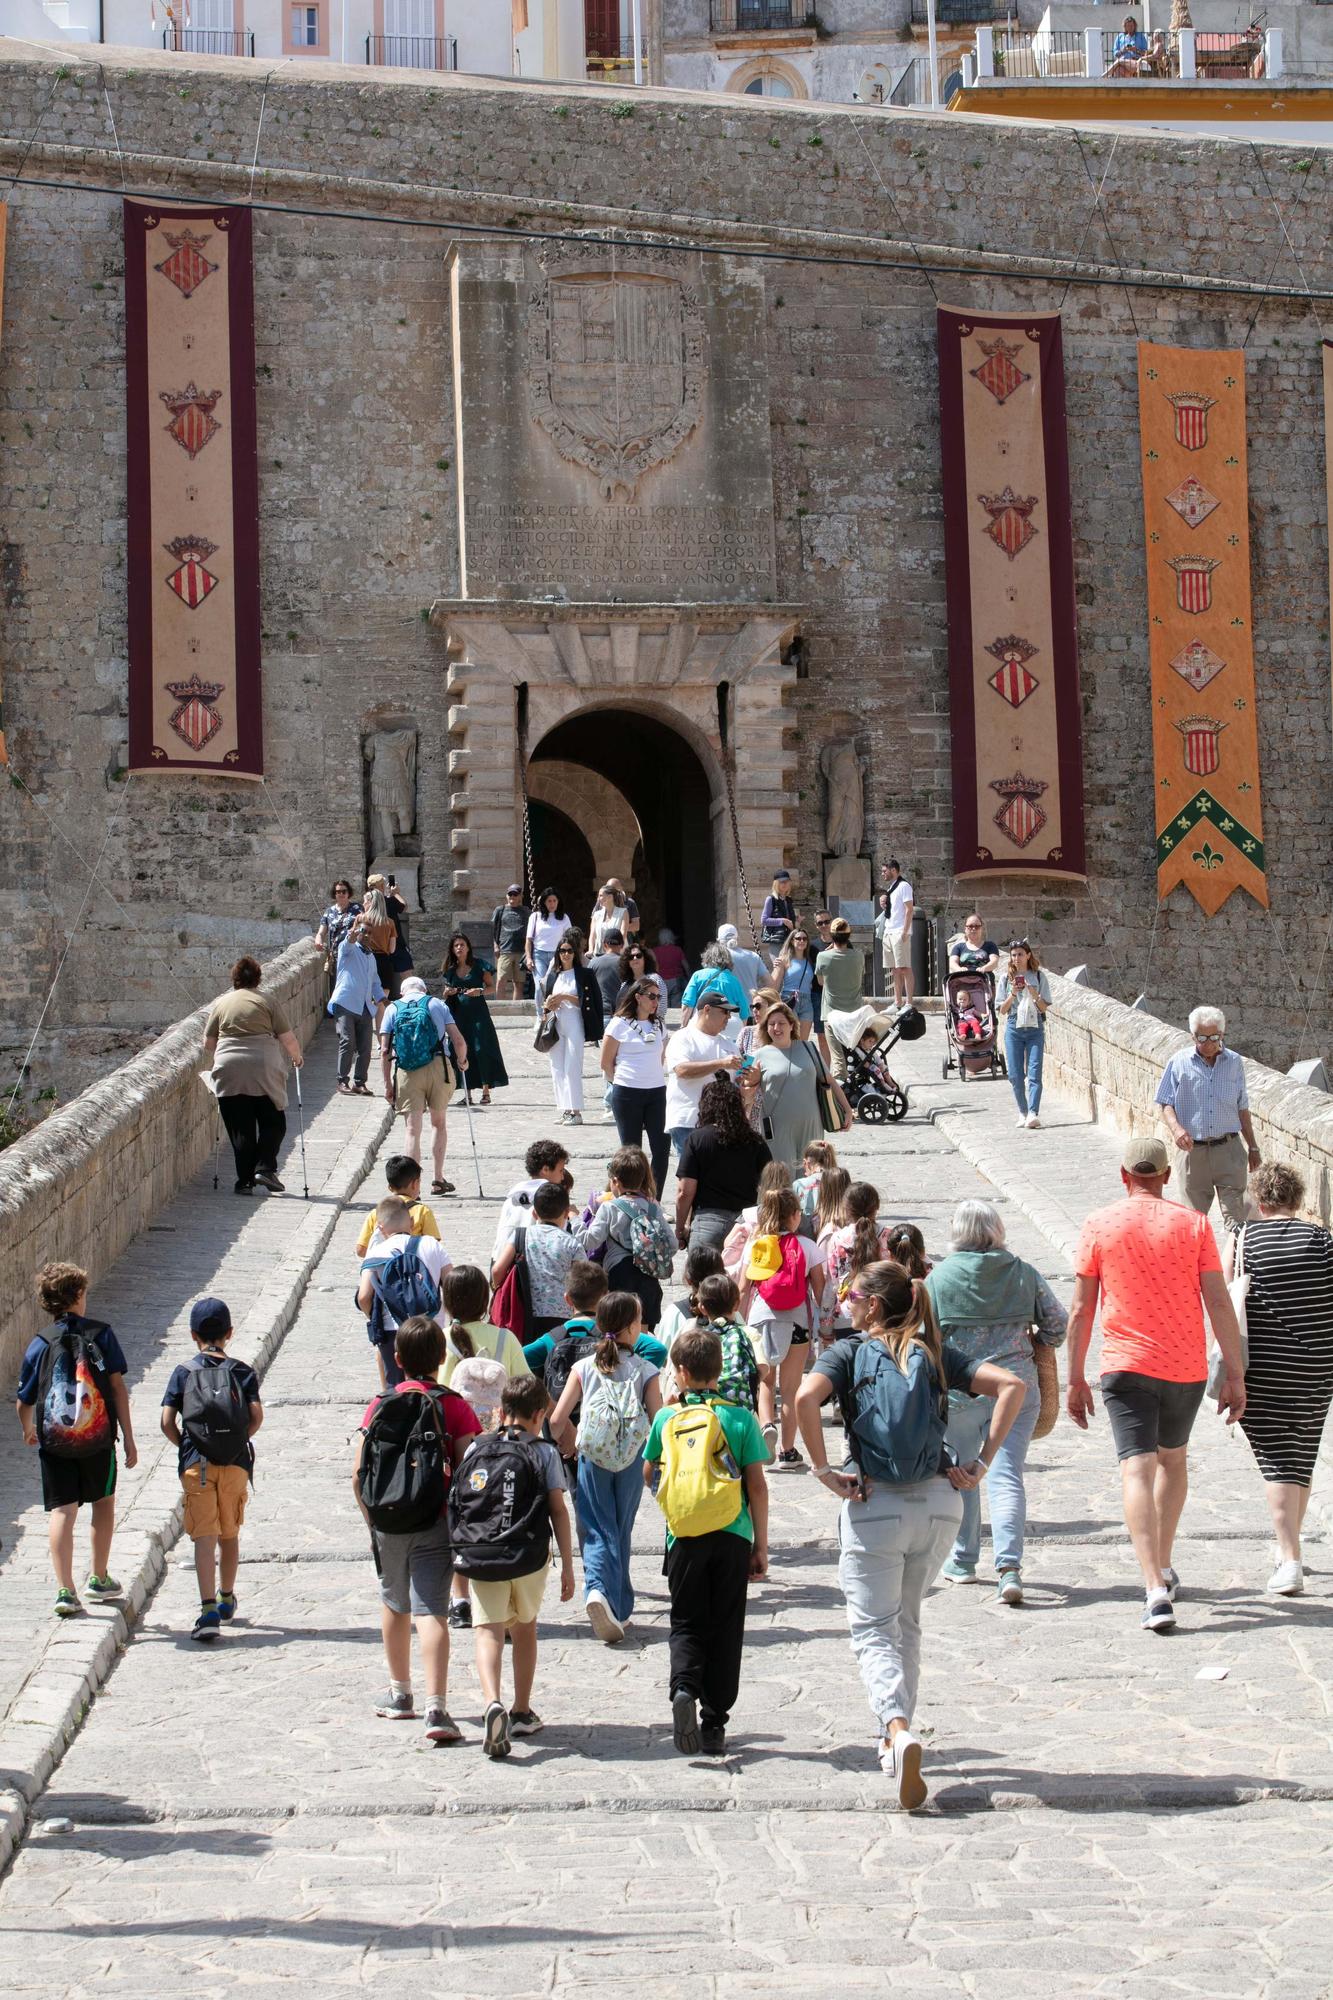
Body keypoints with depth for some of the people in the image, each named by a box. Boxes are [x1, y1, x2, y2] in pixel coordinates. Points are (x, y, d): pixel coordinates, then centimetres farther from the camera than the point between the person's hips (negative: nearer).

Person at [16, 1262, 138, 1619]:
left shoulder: (39, 1345, 0)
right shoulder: (101, 1334, -2)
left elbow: (24, 1402, 4)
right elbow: (118, 1386, -5)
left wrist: (27, 1430, 26)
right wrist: (129, 1439, 0)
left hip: (53, 1443, 0)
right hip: (98, 1439, 0)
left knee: (61, 1512, 2)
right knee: (104, 1502, 19)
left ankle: (65, 1590, -8)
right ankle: (98, 1579, 27)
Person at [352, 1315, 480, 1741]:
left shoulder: (380, 1404, 1)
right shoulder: (453, 1406, -5)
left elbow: (359, 1474, -2)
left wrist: (372, 1518, 11)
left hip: (388, 1523, 2)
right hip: (434, 1524, -2)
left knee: (394, 1604, 21)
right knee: (431, 1611, -6)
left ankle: (399, 1693, 36)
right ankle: (436, 1707, -19)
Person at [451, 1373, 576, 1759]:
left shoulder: (475, 1449, 10)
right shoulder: (544, 1452, 3)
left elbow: (457, 1502, 11)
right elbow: (558, 1510, 0)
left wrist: (463, 1547, 22)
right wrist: (568, 1566, 2)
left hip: (479, 1554, 0)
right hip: (529, 1554, 0)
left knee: (488, 1630, -3)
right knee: (524, 1626, 20)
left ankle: (493, 1704, -29)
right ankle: (522, 1712, 27)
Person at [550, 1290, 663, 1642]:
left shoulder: (583, 1368, 0)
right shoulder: (645, 1370, -3)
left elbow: (557, 1419, -4)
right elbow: (658, 1423, -7)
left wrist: (565, 1444, 16)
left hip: (591, 1458, 0)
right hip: (631, 1460, 0)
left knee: (598, 1531, 2)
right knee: (621, 1532, 14)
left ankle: (598, 1588, -25)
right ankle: (619, 1609, 19)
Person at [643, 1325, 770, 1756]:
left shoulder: (666, 1419, 1)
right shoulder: (739, 1417, -2)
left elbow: (648, 1475, 14)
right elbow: (757, 1486, -2)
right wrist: (761, 1545, 5)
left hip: (684, 1538, 0)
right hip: (732, 1536, 0)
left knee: (686, 1623, 12)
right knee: (725, 1629, 9)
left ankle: (684, 1687, -16)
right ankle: (714, 1725, 9)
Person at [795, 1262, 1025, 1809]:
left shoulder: (848, 1353, 1)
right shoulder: (934, 1354, 10)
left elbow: (805, 1398, -20)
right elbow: (1011, 1385, 0)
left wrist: (823, 1471, -11)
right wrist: (981, 1465, 0)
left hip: (875, 1507, -4)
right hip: (939, 1503, 4)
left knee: (873, 1630, 3)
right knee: (907, 1624, 22)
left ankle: (898, 1730, -22)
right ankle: (894, 1741, 26)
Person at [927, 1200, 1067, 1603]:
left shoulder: (940, 1276, -4)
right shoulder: (1025, 1274, 1)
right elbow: (1056, 1322, 5)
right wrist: (1035, 1346, 24)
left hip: (958, 1389, -1)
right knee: (1007, 1476, -1)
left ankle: (962, 1562, 27)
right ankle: (1009, 1567, -15)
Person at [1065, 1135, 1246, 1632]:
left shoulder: (1099, 1226, 0)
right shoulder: (1193, 1224, 0)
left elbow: (1081, 1310, 0)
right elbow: (1219, 1303, -4)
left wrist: (1075, 1380, 7)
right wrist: (1235, 1375, -1)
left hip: (1125, 1366, -2)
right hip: (1186, 1367, 2)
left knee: (1137, 1469, -7)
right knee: (1173, 1459, 24)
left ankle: (1155, 1589, -22)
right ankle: (1164, 1569, 32)